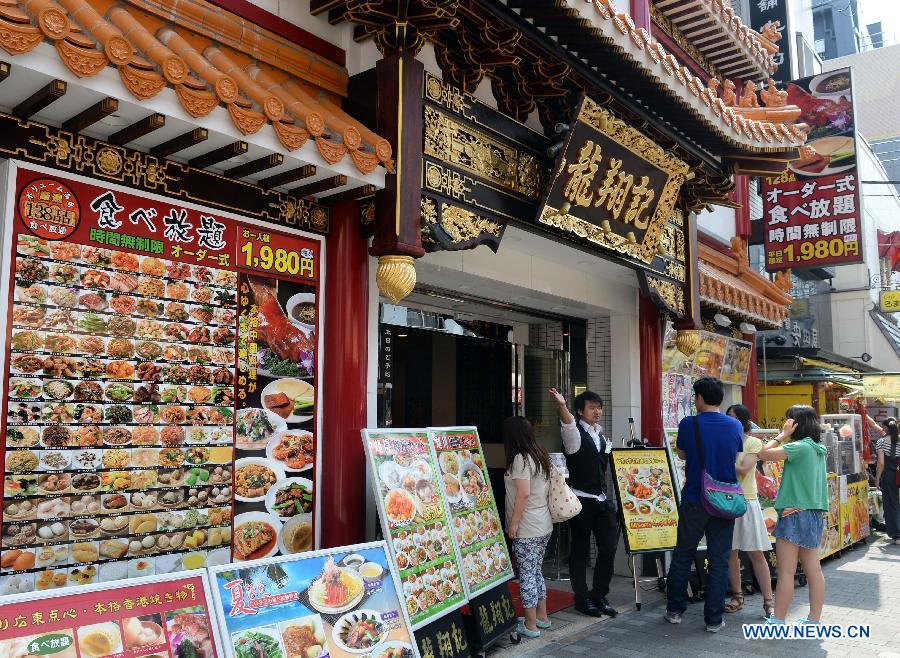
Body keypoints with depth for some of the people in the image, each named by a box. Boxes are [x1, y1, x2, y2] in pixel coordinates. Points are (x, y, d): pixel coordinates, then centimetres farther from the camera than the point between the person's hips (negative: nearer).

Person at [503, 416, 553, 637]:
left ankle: (530, 625, 7)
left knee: (527, 573, -1)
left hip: (527, 529, -9)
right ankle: (542, 617, 29)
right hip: (543, 525, 9)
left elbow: (523, 493, -22)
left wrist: (513, 523, -16)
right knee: (536, 571, 19)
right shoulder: (540, 455, 10)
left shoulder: (520, 459, -15)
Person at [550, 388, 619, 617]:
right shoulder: (574, 432, -10)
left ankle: (599, 596, 20)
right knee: (580, 549, 4)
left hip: (602, 499, 6)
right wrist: (562, 406, -54)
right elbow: (567, 423, -34)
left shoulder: (600, 433, 12)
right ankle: (581, 598, 18)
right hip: (581, 500, -6)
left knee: (609, 546, 5)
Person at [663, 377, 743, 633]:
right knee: (719, 560, 8)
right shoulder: (735, 426, -1)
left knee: (682, 556, 12)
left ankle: (675, 610, 21)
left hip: (694, 501, -2)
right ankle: (714, 619, 11)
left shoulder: (688, 424, -10)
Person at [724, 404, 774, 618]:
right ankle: (737, 596, 21)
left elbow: (742, 469, -14)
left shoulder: (753, 442, -1)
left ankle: (768, 601, 8)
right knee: (731, 552, 9)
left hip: (746, 502, -3)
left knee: (756, 553, 0)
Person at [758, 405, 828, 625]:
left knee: (786, 571, -4)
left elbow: (764, 454, -15)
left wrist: (782, 434, -6)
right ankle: (814, 619, 17)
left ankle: (778, 620, 1)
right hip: (815, 513, 9)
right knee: (813, 570, 11)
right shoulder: (818, 448, 12)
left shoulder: (800, 446, -15)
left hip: (796, 514, -9)